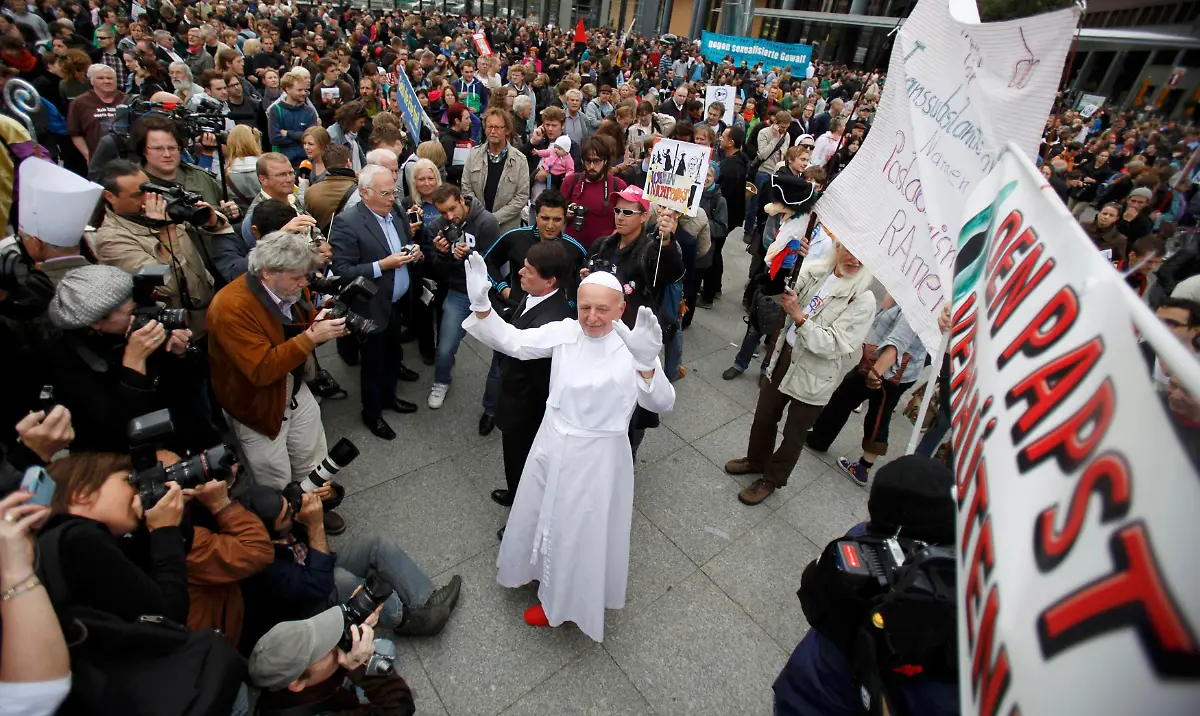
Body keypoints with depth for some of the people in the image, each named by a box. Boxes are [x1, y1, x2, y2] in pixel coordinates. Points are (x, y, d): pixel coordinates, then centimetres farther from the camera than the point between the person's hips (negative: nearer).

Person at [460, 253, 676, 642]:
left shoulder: (631, 347, -21)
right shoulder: (565, 332, -9)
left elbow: (661, 403, -31)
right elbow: (512, 341, -5)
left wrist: (647, 364, -51)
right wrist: (481, 304, -22)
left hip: (596, 457, -5)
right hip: (552, 444, 5)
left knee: (580, 532, 16)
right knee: (543, 516, 28)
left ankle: (562, 600, 47)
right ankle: (546, 575, 61)